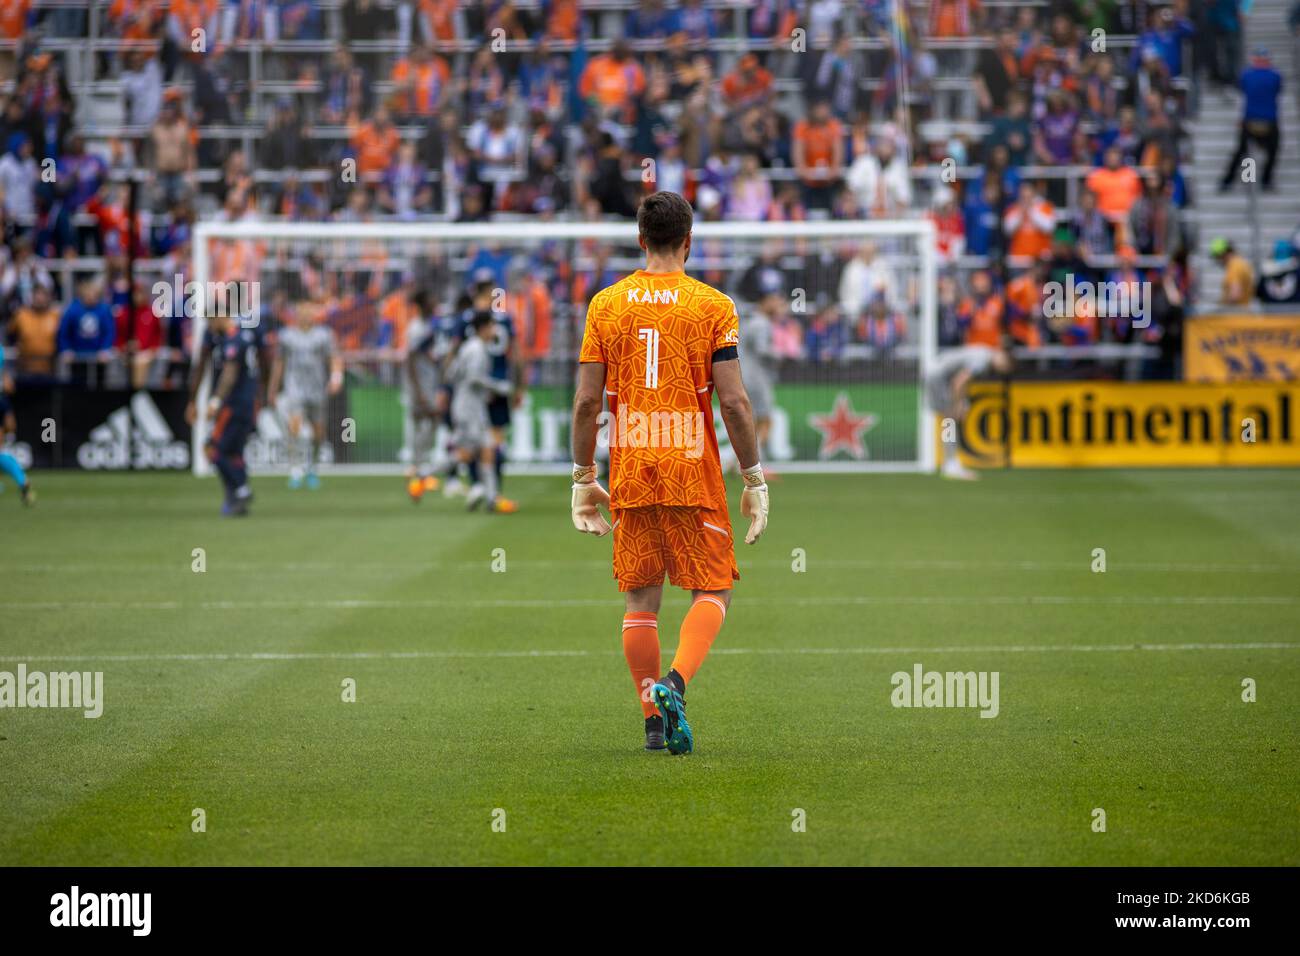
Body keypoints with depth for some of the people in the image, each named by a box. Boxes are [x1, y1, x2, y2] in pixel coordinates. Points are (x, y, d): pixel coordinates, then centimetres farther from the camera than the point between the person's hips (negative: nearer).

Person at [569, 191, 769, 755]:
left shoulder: (605, 305, 4)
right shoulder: (713, 306, -3)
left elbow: (587, 401, 2)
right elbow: (733, 402, -7)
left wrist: (583, 480, 11)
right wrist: (754, 481, 0)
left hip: (629, 476, 2)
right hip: (694, 476, -2)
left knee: (641, 598, 10)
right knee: (713, 588, 7)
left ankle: (653, 720, 9)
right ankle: (676, 682, -17)